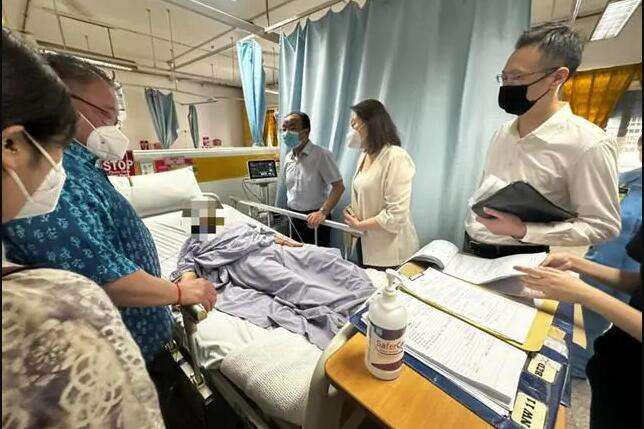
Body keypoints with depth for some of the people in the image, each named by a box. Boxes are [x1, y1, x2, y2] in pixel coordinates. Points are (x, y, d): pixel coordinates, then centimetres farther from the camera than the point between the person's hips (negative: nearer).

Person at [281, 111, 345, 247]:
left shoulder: (322, 154, -15)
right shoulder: (288, 158, 6)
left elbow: (339, 187, -18)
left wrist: (323, 212, -27)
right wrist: (288, 210, 13)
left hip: (314, 218, -6)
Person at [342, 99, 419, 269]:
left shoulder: (396, 157, -19)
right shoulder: (365, 155, 7)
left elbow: (396, 215, -24)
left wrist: (359, 225, -14)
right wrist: (352, 217, -3)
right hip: (365, 244, 8)